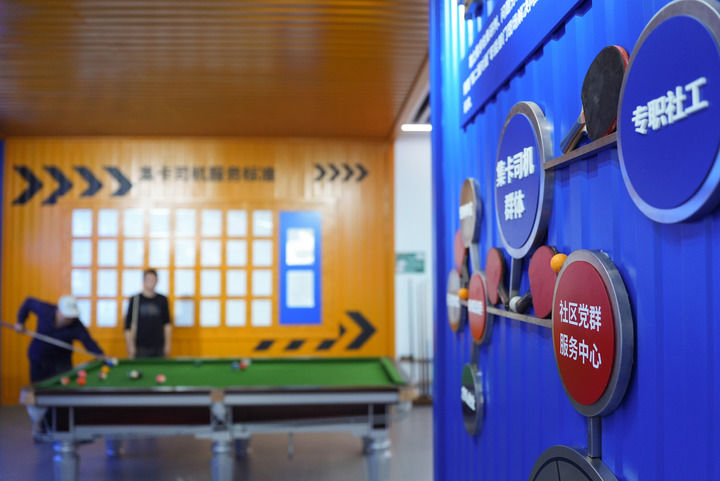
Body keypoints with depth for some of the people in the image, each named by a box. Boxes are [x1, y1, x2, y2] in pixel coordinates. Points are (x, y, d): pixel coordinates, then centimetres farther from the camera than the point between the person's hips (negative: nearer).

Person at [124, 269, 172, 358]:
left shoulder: (163, 300, 5)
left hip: (158, 347, 2)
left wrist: (167, 344, 5)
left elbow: (167, 324, 10)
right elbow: (128, 324, -1)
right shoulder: (135, 300, -1)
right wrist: (130, 345, -6)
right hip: (141, 347, -2)